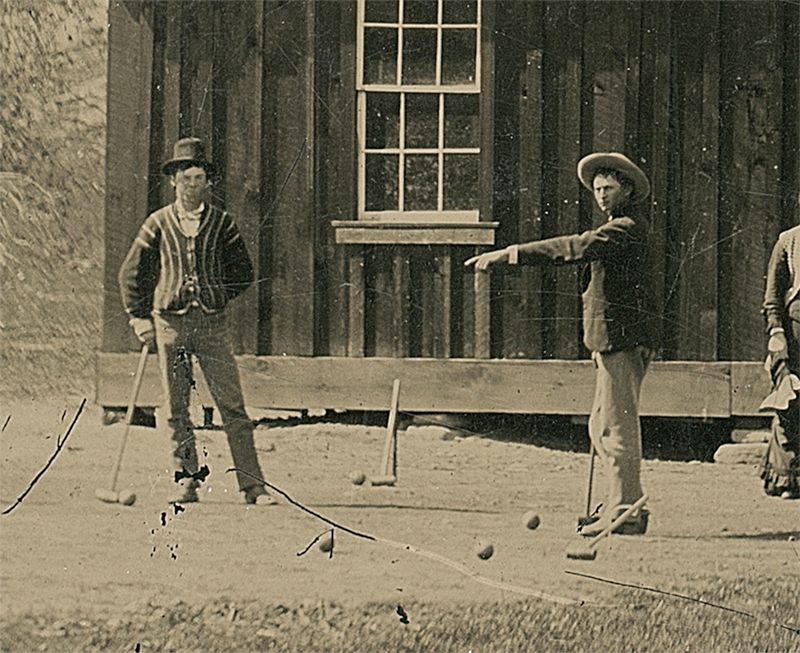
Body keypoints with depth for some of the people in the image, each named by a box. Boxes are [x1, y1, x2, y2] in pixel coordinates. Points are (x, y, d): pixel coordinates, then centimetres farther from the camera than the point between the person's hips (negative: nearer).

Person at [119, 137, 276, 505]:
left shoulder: (221, 223, 6)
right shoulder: (158, 224, 7)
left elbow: (244, 273, 13)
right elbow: (132, 273, 12)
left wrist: (216, 295, 2)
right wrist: (140, 316, 4)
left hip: (212, 323, -1)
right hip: (169, 320, 1)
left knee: (232, 405, -6)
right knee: (175, 409, 3)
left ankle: (252, 485, -6)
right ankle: (186, 479, 12)